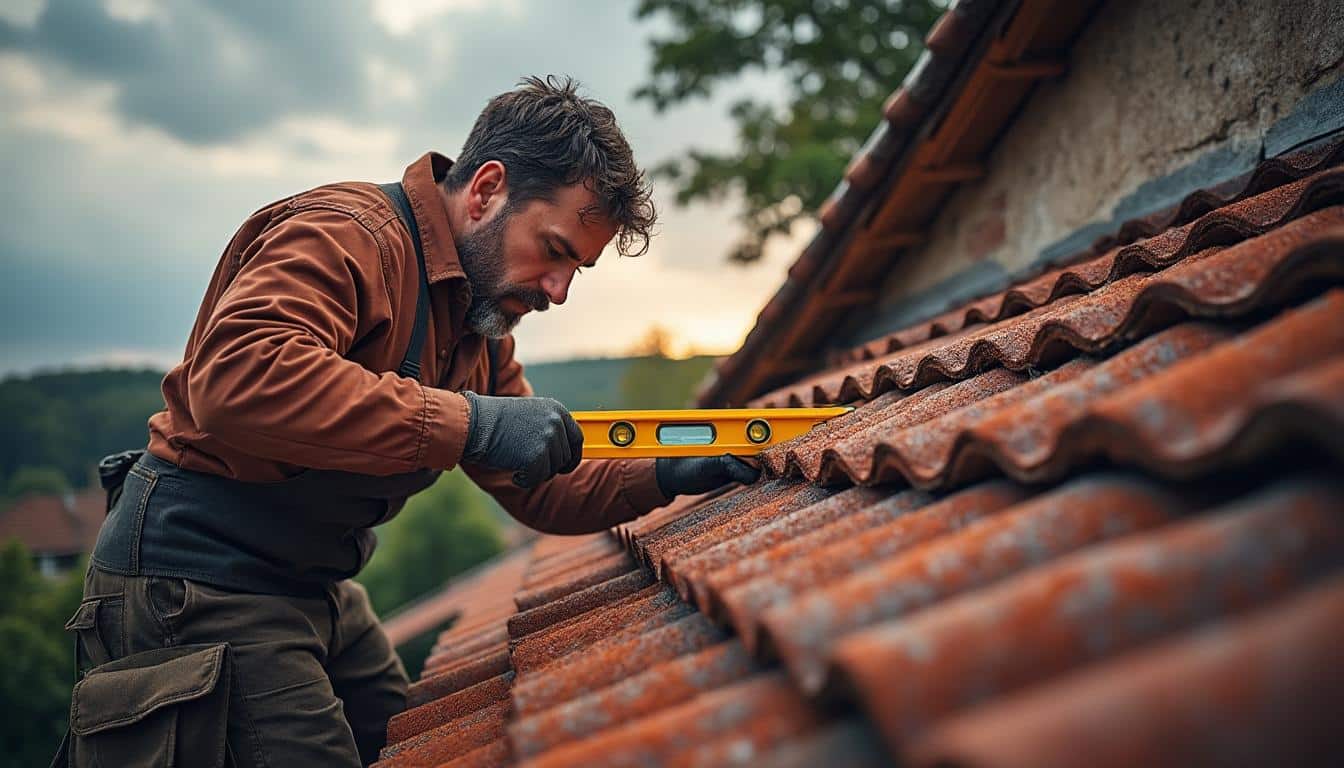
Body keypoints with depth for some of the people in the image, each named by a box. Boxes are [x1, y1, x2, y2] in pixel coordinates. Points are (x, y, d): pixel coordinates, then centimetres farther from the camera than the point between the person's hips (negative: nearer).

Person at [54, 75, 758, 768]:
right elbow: (235, 379, -37)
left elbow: (543, 492, 11)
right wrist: (468, 422, -36)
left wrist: (664, 476, -6)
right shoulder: (346, 232, -18)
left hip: (317, 594, 9)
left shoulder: (481, 327, 11)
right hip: (194, 579, -9)